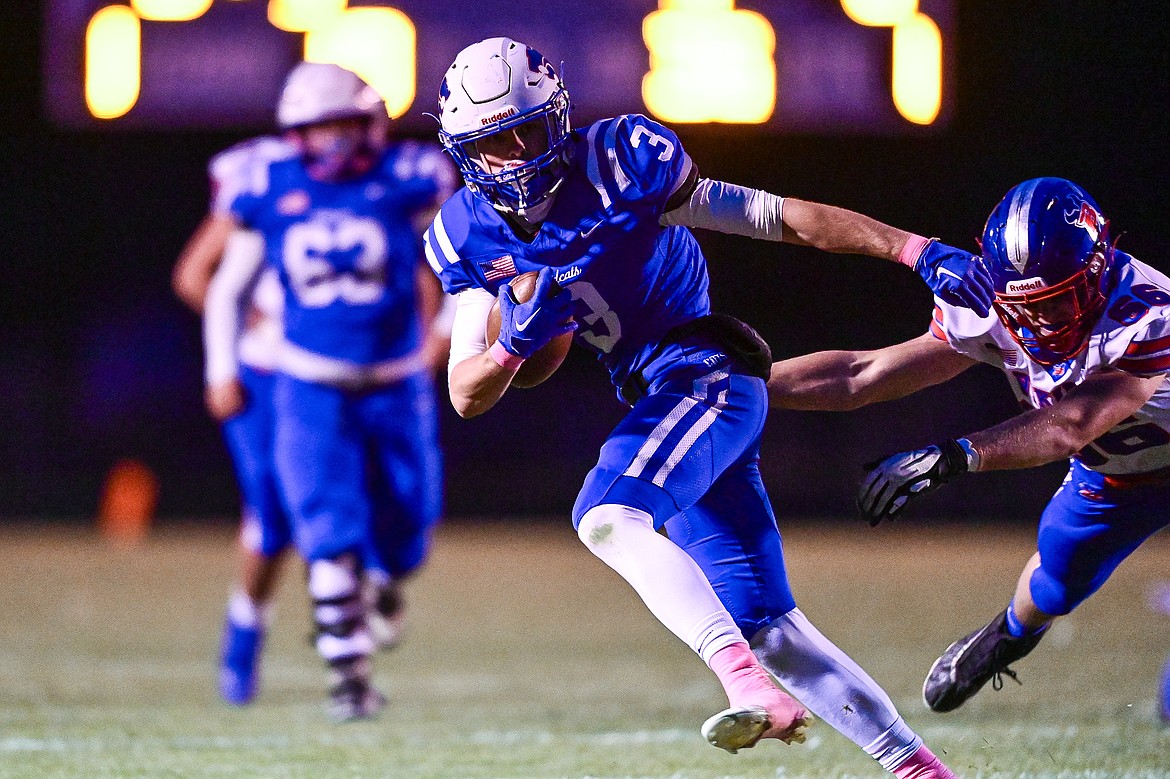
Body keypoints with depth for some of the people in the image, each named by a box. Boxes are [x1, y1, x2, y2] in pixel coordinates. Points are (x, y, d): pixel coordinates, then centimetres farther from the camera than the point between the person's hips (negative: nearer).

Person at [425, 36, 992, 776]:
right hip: (658, 403, 7)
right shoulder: (470, 237, 2)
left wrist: (920, 250, -14)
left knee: (608, 516, -30)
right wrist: (516, 342, -21)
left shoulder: (619, 164, -13)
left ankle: (750, 684, -38)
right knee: (764, 624, 6)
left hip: (706, 375, -7)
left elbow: (777, 216, -10)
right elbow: (467, 397, 2)